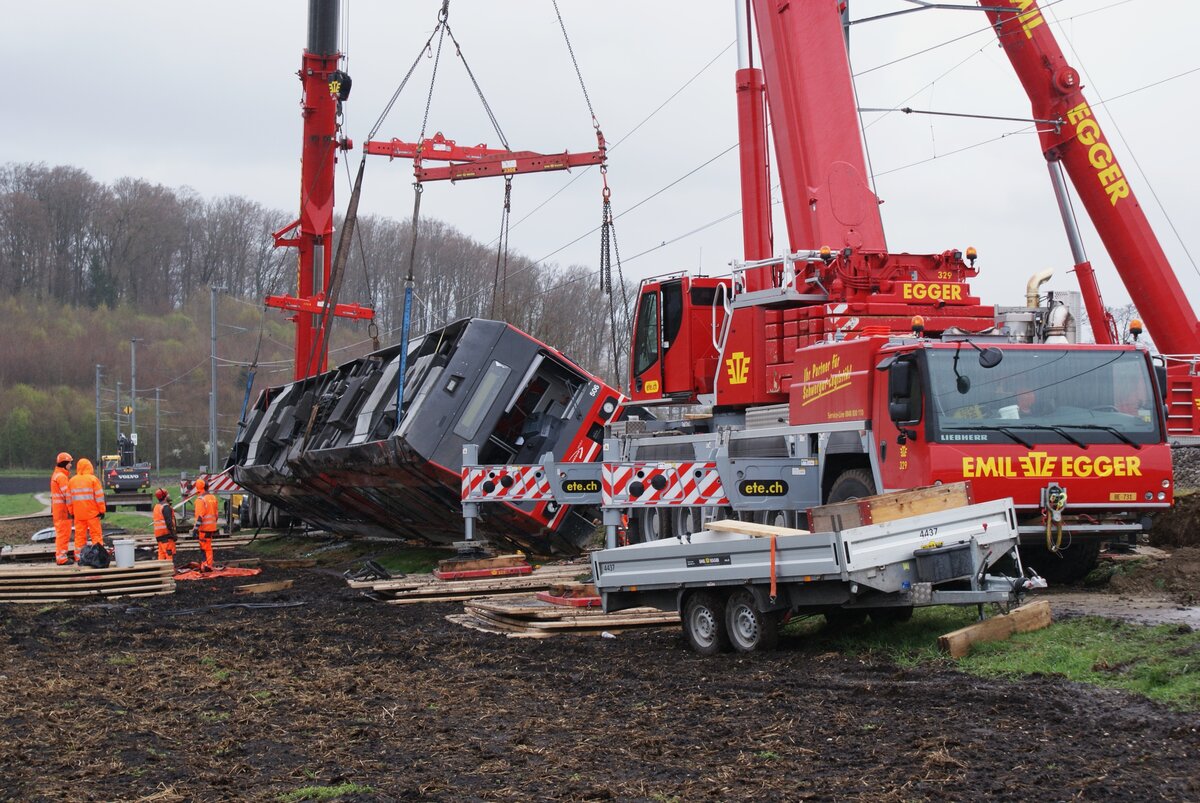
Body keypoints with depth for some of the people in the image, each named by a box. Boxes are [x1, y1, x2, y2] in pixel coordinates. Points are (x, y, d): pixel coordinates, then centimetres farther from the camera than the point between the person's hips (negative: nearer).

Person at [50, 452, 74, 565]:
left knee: (60, 532, 17)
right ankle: (61, 557, -7)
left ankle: (61, 554, 25)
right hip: (63, 508, -10)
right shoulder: (62, 477, -16)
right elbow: (67, 494, -19)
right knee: (63, 533, -7)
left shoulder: (55, 475, 17)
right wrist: (71, 509, -16)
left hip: (57, 508, 10)